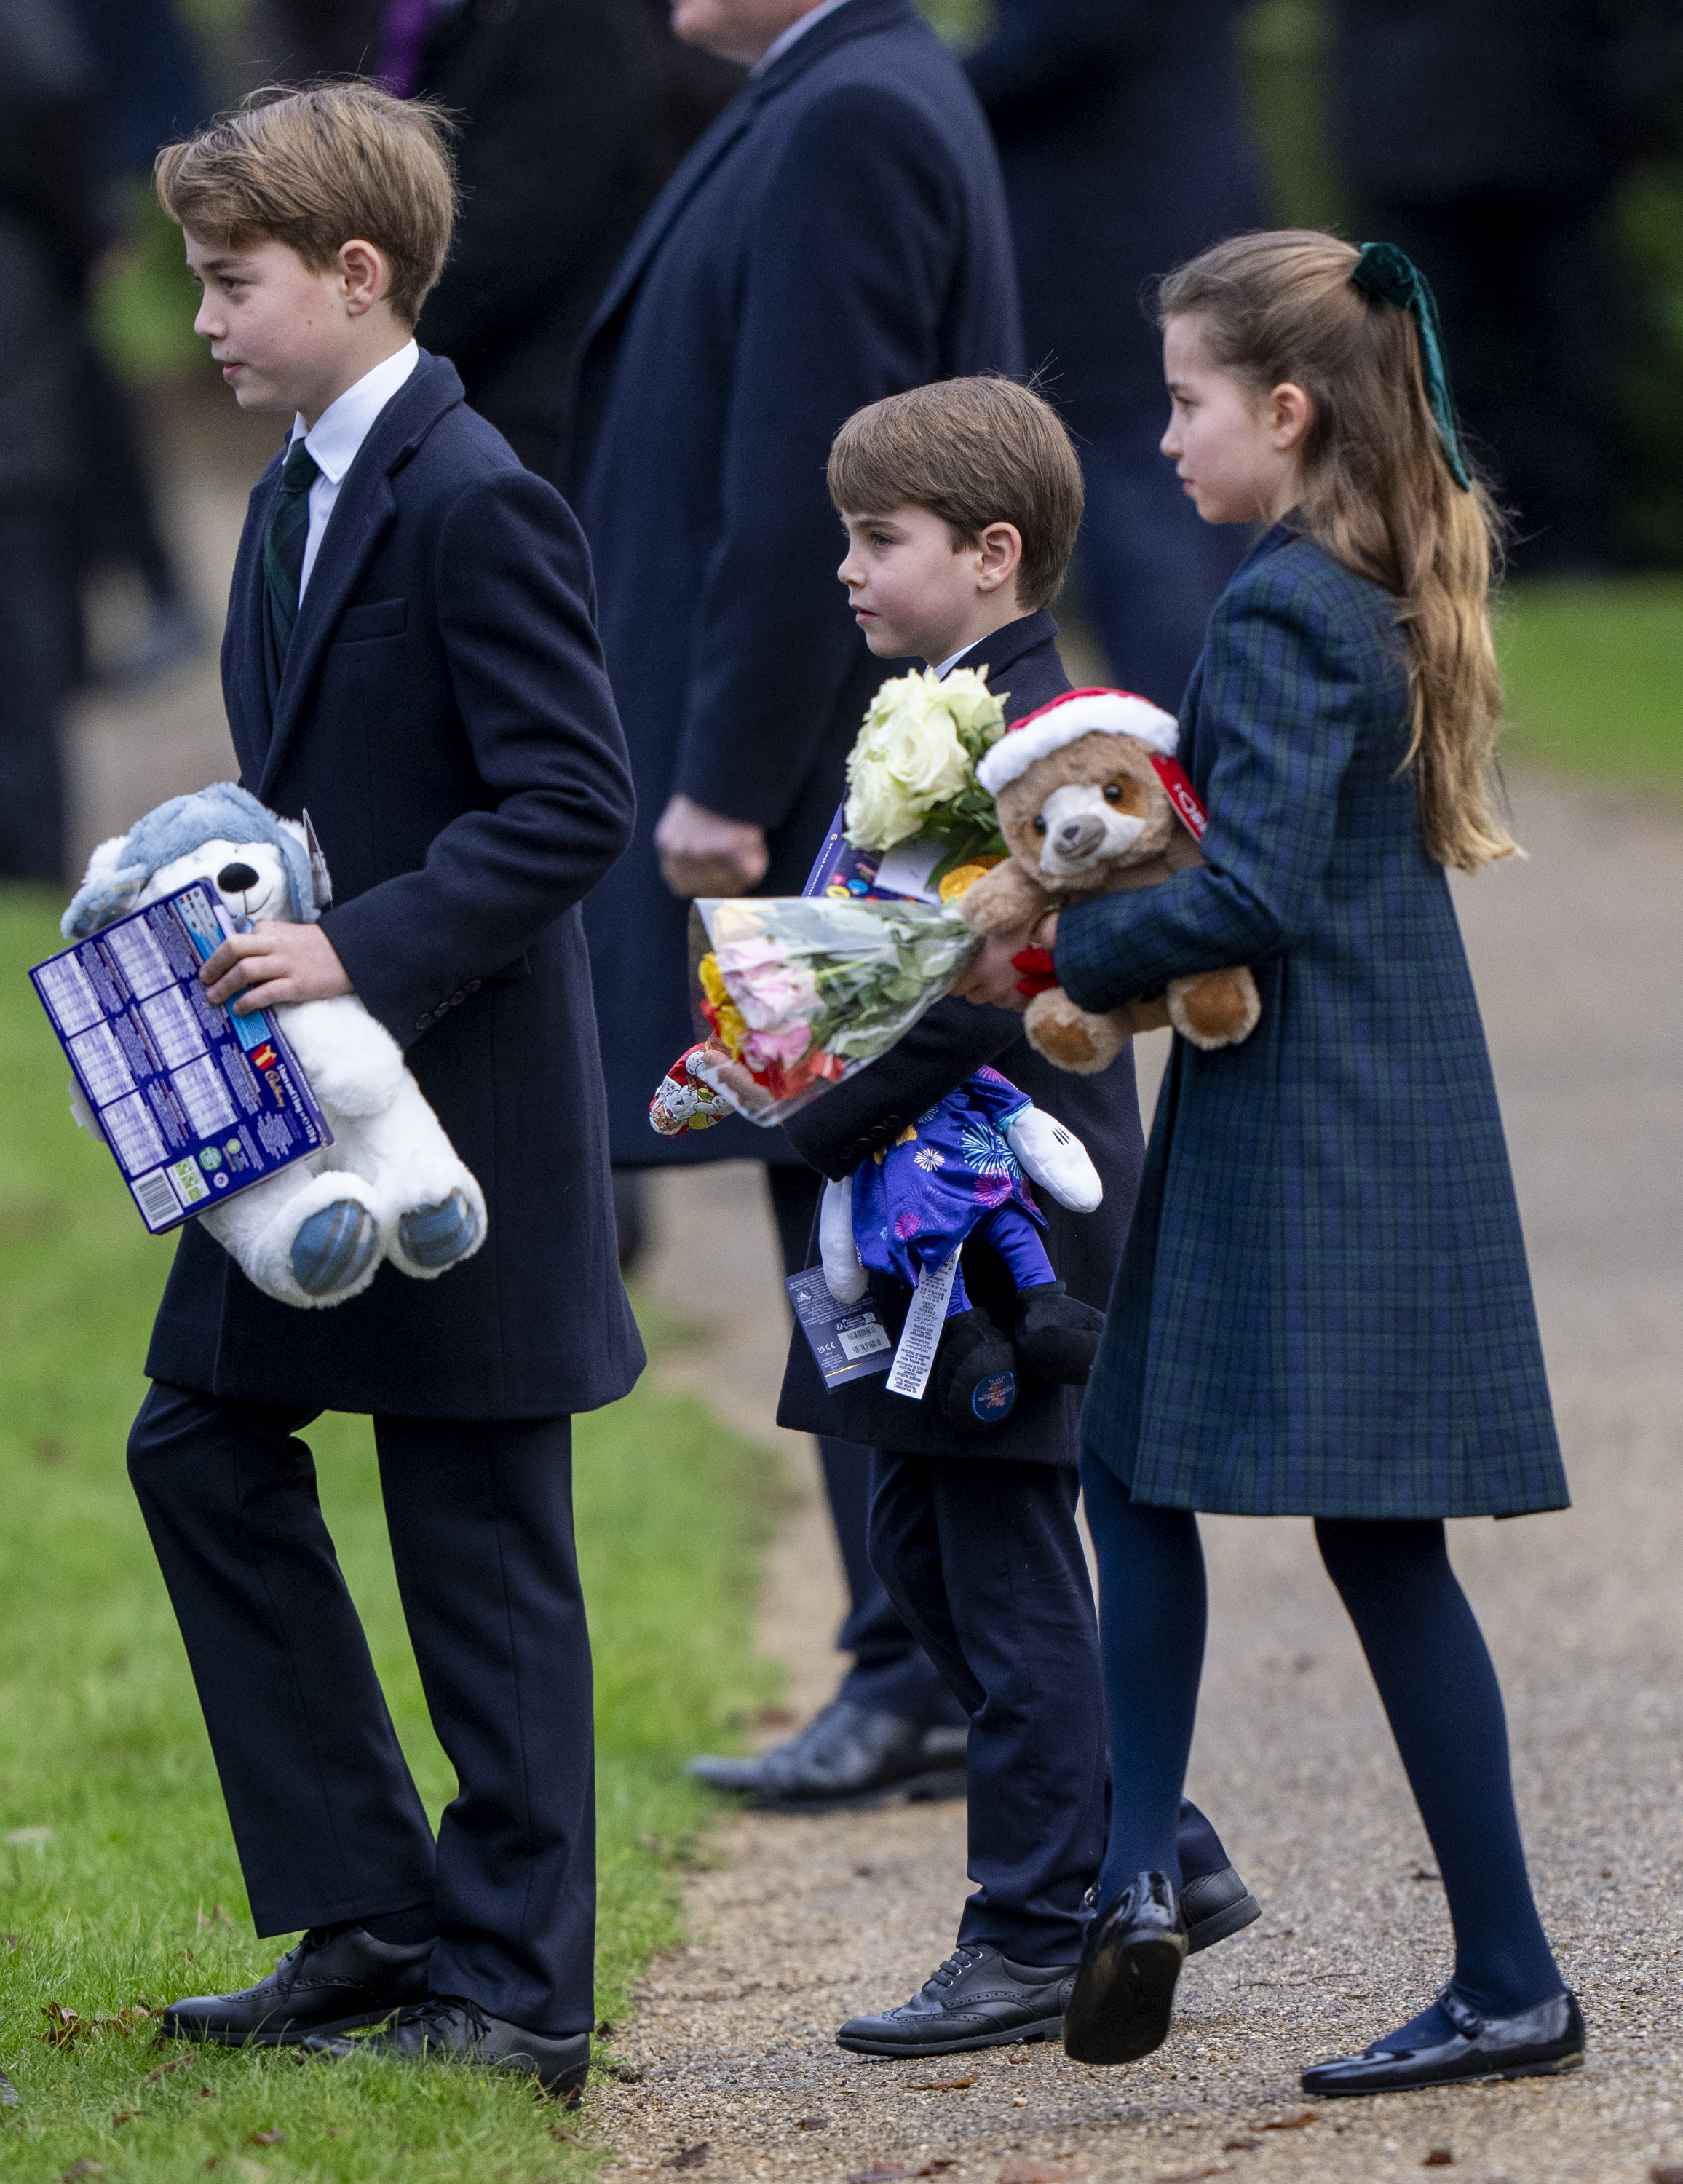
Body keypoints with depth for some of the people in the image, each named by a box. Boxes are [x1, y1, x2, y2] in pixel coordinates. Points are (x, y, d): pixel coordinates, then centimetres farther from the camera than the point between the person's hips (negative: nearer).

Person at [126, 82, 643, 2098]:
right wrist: (236, 919, 5)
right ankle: (368, 1920, 18)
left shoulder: (474, 506, -17)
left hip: (460, 1100, -10)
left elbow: (571, 801, -21)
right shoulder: (301, 491, 12)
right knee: (201, 1444, 11)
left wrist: (365, 950, -26)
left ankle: (514, 1989, 8)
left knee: (479, 1548, -1)